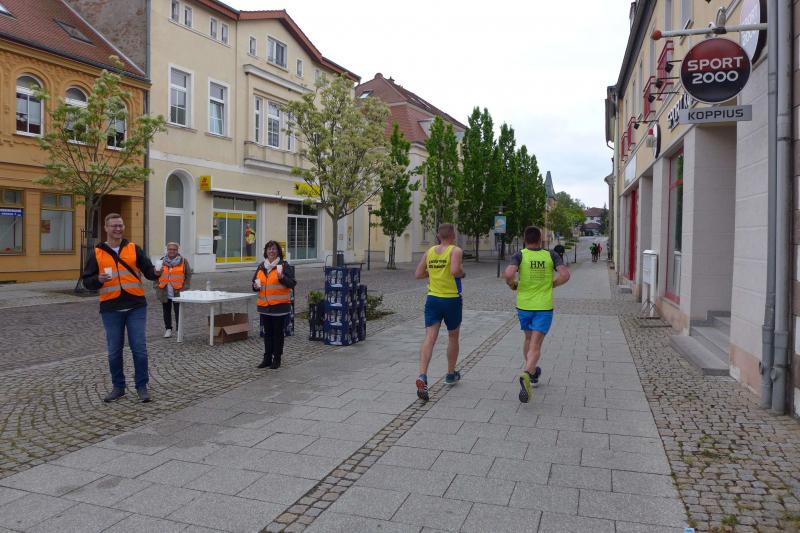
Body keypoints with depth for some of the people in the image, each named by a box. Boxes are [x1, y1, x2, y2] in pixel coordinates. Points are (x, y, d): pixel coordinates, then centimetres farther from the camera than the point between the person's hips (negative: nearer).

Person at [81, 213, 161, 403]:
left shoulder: (134, 249, 6)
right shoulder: (97, 253, 5)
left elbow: (148, 271, 0)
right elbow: (86, 281, 5)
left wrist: (156, 273, -22)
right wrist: (98, 280, -16)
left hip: (136, 307, 0)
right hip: (111, 309, 1)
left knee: (139, 348, 0)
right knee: (114, 351, 9)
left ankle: (142, 386, 12)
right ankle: (118, 387, 24)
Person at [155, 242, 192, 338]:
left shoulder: (183, 261, 0)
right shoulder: (162, 261, 8)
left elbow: (188, 275, 2)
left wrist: (185, 287, -6)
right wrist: (157, 286, 3)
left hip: (178, 293, -3)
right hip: (165, 293, 3)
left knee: (178, 312, 0)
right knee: (167, 311, 10)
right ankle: (168, 329, 22)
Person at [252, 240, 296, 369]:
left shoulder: (284, 265, -5)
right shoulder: (261, 267, 12)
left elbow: (292, 283, -9)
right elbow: (255, 282, 21)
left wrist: (282, 278, -25)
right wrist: (256, 286, -1)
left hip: (280, 306, -5)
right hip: (264, 306, 5)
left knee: (278, 333, 3)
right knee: (267, 333, 12)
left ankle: (277, 359, 12)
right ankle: (267, 358, 20)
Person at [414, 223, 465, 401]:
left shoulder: (429, 251, 7)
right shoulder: (455, 250, -8)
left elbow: (418, 274, 8)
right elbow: (455, 270, -25)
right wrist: (463, 272, -3)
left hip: (432, 299, 3)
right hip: (452, 299, -3)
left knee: (430, 337, -5)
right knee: (453, 336, 17)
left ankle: (422, 376, -24)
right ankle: (451, 374, 32)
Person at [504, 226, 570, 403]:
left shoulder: (520, 255, -5)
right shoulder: (551, 255, -1)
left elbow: (509, 274, -21)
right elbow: (565, 275, -11)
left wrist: (513, 285, 0)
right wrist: (552, 285, 6)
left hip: (524, 305, 1)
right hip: (544, 307, -1)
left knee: (528, 339, 23)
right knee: (535, 345, -5)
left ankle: (532, 372, 37)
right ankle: (526, 374, -29)